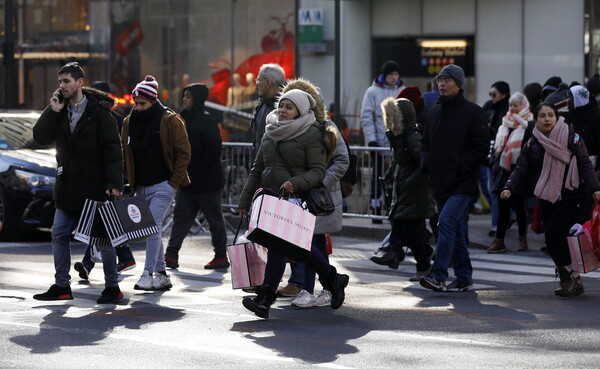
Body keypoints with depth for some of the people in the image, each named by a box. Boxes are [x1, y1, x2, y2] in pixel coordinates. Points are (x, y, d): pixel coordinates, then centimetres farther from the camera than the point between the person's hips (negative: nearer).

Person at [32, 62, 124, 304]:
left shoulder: (98, 111, -10)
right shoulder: (59, 112, 8)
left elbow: (112, 149, -13)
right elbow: (40, 137, 0)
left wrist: (114, 183, -21)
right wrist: (52, 111, -11)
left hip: (96, 188, -6)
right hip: (67, 187, 6)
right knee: (59, 234, 5)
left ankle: (112, 287, 9)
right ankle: (62, 286, 12)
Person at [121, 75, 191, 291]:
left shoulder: (169, 121, -7)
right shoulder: (129, 122, 9)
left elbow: (183, 152, -6)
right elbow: (125, 153, 17)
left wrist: (174, 182, -10)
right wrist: (129, 180, 9)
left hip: (162, 185, -6)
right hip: (140, 187, 6)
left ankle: (148, 274, -14)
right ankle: (161, 275, 16)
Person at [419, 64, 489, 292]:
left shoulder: (472, 112, -4)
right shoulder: (434, 113, 16)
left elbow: (481, 146, -7)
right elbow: (426, 143, 25)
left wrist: (461, 166, -15)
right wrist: (427, 164, 7)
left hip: (462, 183, -7)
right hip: (440, 183, 7)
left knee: (446, 223, -19)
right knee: (455, 230, 11)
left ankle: (439, 276, -23)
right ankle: (463, 278, 17)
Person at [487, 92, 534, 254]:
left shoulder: (528, 126, -6)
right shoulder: (505, 123, 14)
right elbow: (497, 145, 20)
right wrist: (495, 165, 12)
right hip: (503, 171, 5)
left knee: (519, 205, 3)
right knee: (503, 206, 3)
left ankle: (523, 238, 15)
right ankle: (499, 240, 2)